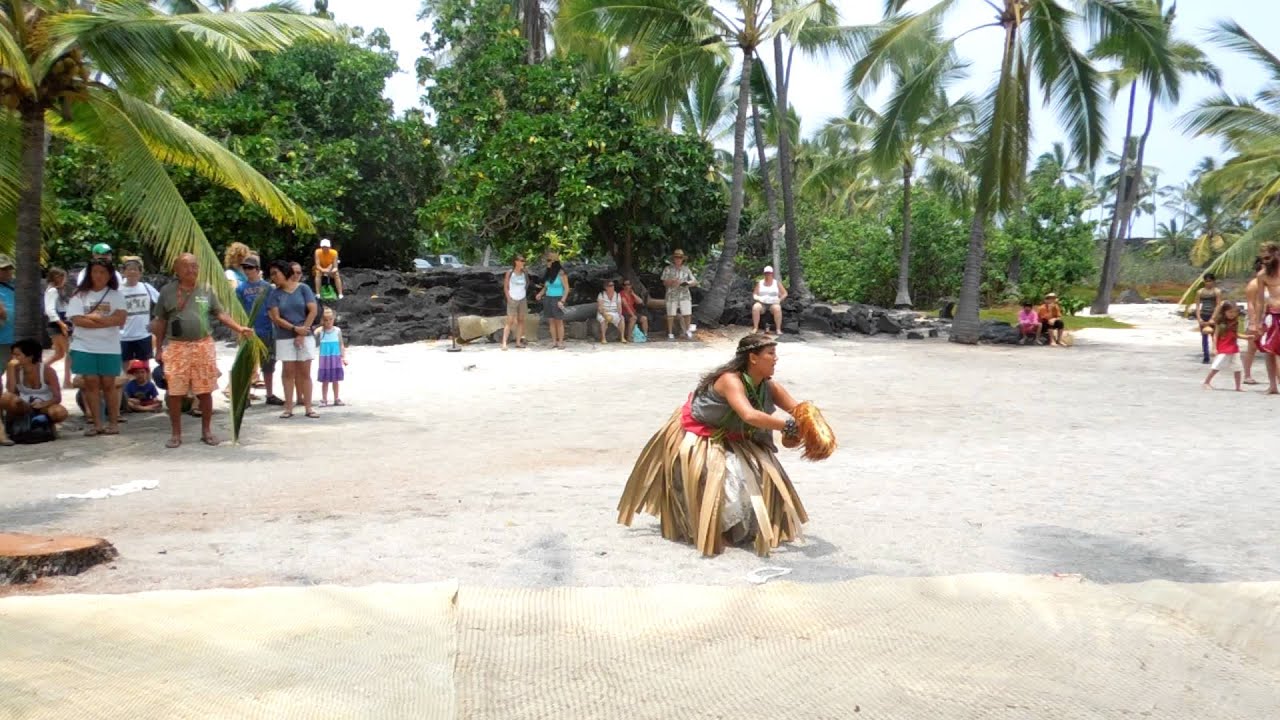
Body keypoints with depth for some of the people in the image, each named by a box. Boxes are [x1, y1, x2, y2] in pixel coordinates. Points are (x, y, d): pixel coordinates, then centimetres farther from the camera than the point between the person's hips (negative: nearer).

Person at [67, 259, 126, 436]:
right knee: (91, 383, 2)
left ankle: (113, 422, 11)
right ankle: (96, 423, 7)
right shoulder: (80, 295, 3)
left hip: (109, 348, -1)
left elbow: (120, 318, -10)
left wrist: (93, 317, -13)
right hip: (84, 347, 1)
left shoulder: (116, 295, 3)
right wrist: (107, 321, -13)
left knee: (109, 384, 4)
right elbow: (77, 320, -10)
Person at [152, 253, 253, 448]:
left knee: (205, 391, 5)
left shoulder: (207, 291, 7)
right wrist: (159, 348, 5)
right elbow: (160, 322, 8)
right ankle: (176, 434, 12)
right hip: (176, 347, -1)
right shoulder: (167, 291, 3)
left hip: (203, 346, 1)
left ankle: (206, 431, 17)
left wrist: (239, 328, -9)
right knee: (175, 392, 0)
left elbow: (220, 313, 5)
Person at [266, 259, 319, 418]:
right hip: (284, 338, 1)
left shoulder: (303, 288, 1)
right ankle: (289, 407, 4)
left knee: (304, 372, 1)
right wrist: (295, 329, -14)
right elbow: (275, 318, -3)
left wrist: (303, 332, -10)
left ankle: (308, 408, 3)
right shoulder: (275, 294, 4)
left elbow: (313, 311, -5)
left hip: (304, 336, -1)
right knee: (288, 372, 1)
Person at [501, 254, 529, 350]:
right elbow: (506, 287, -4)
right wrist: (509, 298, -10)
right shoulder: (510, 273, -7)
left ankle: (518, 342, 9)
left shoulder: (524, 273, 2)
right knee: (510, 321, -9)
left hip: (523, 299, 4)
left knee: (521, 320, 5)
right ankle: (504, 343, -11)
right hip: (512, 300, -4)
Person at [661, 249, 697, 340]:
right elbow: (665, 282, -1)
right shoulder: (668, 269, 2)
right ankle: (670, 333, 9)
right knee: (671, 315, 1)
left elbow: (694, 281, 7)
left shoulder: (686, 269, 9)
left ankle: (687, 331, 18)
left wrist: (687, 283, -14)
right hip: (672, 295, -2)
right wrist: (672, 282, -22)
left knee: (687, 314, 0)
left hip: (684, 295, 2)